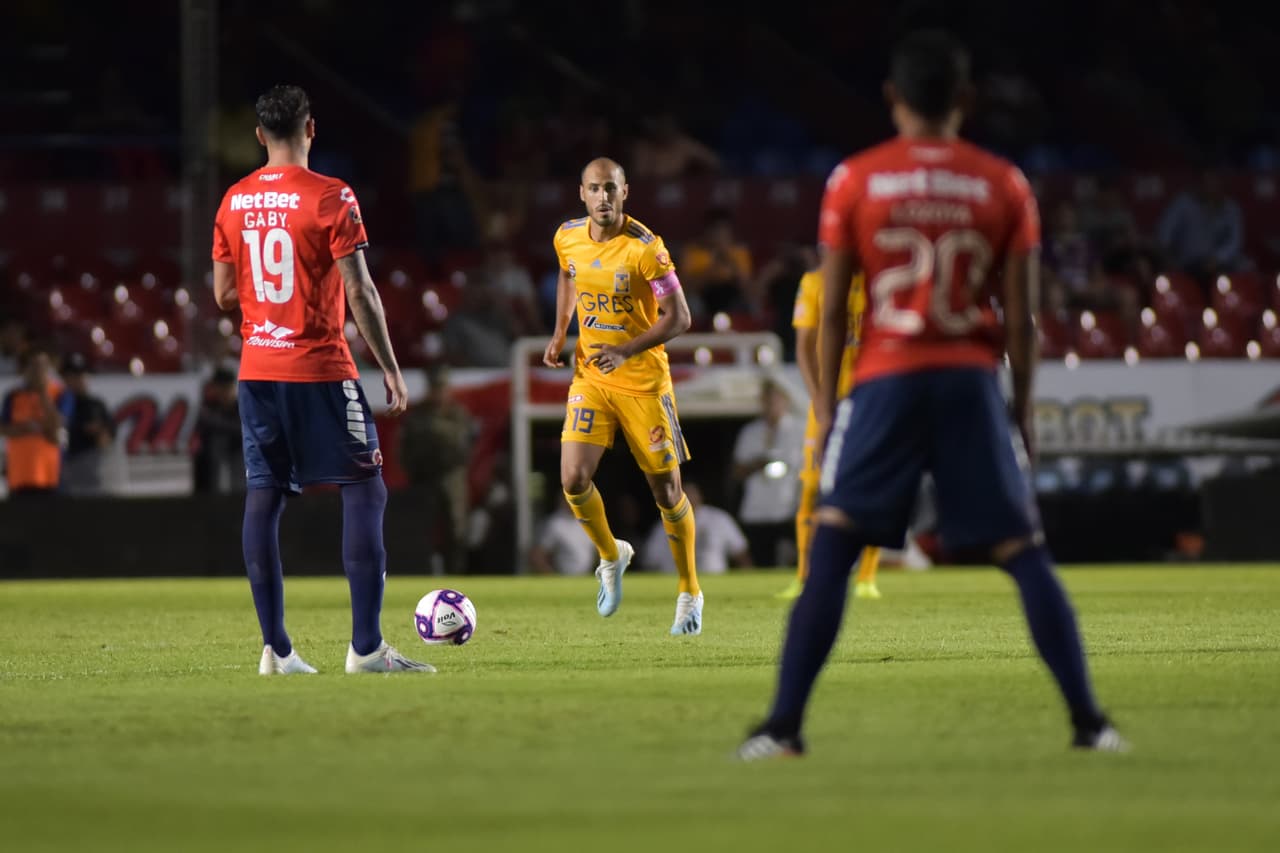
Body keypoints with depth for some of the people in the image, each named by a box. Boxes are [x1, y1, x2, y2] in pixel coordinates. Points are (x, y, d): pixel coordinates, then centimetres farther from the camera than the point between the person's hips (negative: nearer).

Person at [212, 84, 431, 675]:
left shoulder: (234, 202, 6)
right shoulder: (330, 198, -10)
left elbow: (224, 294, 10)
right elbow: (359, 292, -13)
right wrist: (391, 370, -7)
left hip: (256, 369, 5)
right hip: (319, 369, -5)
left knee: (263, 495, 6)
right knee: (364, 489, 0)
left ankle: (275, 648, 3)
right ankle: (367, 647, -7)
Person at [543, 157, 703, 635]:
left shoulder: (644, 248, -17)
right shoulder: (568, 239, -1)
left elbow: (678, 318, -16)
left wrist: (627, 350, -27)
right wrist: (559, 334, 11)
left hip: (643, 381, -4)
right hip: (589, 377, 4)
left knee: (666, 490, 3)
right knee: (573, 479, -12)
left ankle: (690, 594, 21)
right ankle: (611, 557, 18)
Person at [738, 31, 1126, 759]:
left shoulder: (855, 181, 0)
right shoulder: (1004, 186, 3)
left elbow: (833, 310, 1)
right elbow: (1022, 318, 3)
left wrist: (827, 406, 8)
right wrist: (1022, 408, 12)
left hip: (886, 379, -1)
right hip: (972, 381, 1)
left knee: (831, 554, 1)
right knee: (1026, 555, 7)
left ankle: (784, 727, -6)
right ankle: (1089, 721, 6)